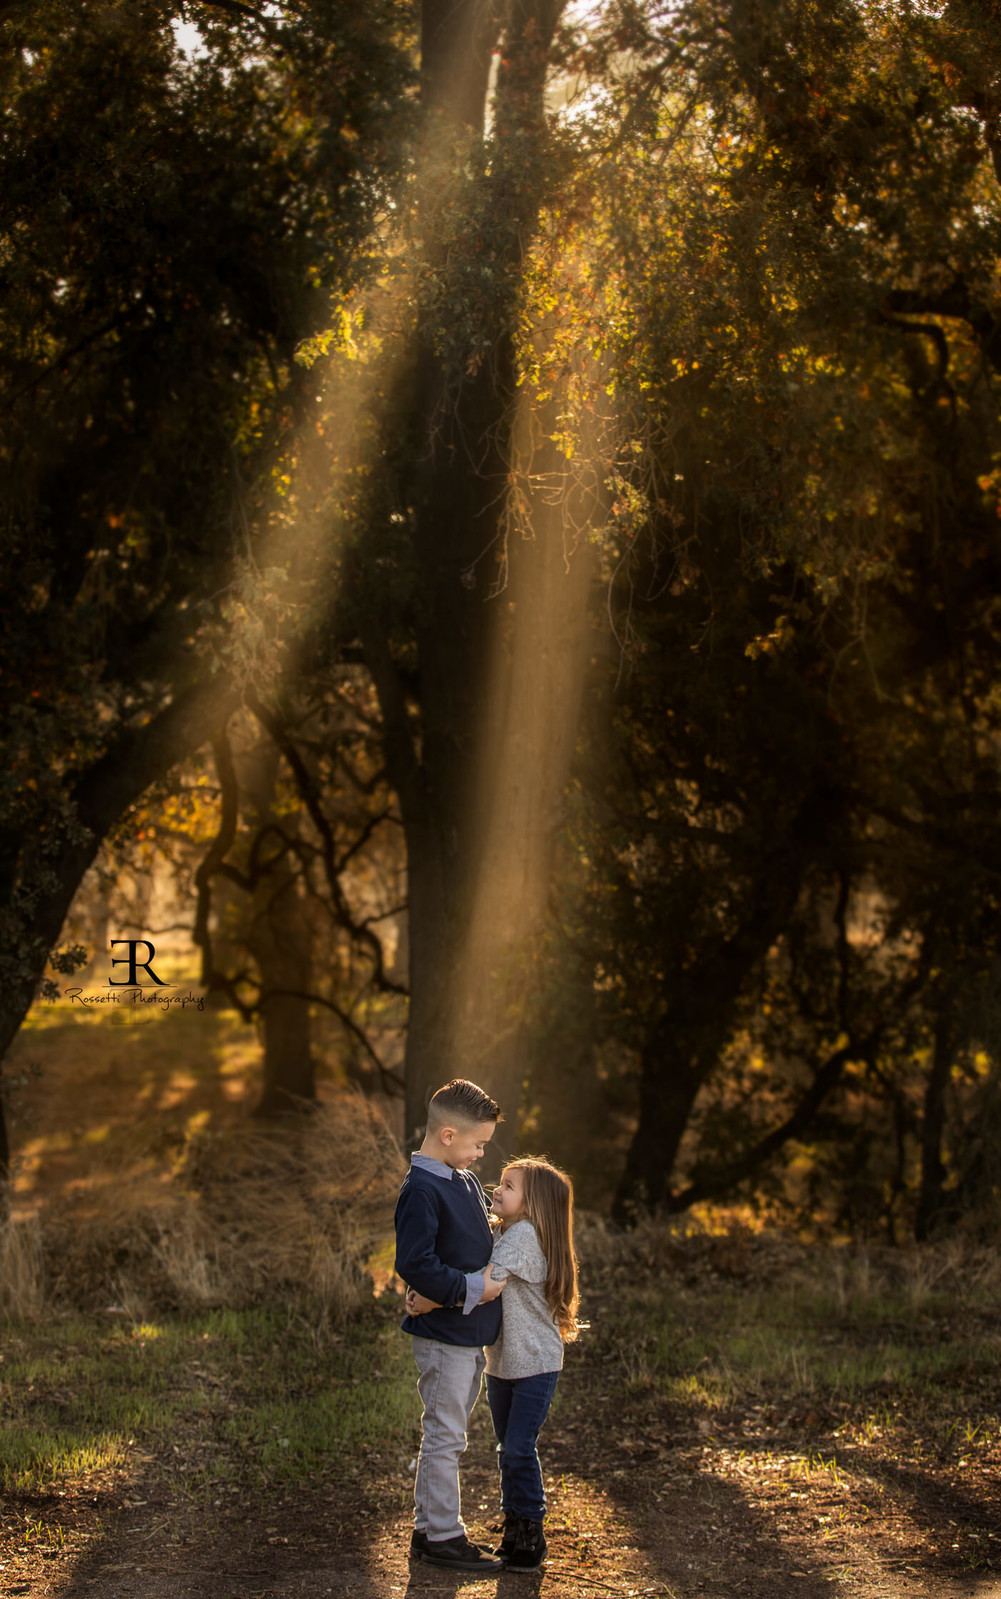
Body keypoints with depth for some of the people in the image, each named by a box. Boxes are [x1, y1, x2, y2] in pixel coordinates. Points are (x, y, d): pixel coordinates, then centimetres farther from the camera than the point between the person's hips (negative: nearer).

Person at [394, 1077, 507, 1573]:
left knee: (445, 1434, 16)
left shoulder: (466, 1181, 11)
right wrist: (470, 1288, -20)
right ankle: (443, 1537, 7)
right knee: (444, 1435, -1)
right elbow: (415, 1265, -24)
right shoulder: (421, 1190, -18)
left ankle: (428, 1530, 25)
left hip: (470, 1335, 9)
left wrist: (492, 1276, 8)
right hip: (444, 1333, -9)